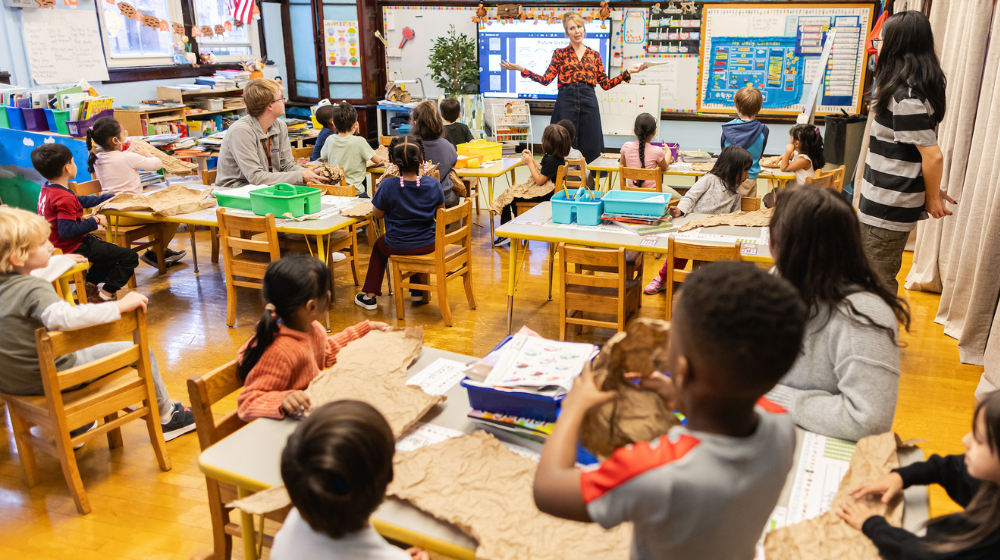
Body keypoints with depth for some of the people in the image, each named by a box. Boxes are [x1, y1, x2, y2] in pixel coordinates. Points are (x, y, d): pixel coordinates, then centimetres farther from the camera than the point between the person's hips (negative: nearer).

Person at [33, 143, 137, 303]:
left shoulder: (47, 189, 4)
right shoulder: (64, 198, -28)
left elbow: (79, 200, 18)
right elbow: (67, 231, -33)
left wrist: (108, 197, 24)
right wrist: (95, 221, -22)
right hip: (73, 248, -11)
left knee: (111, 250, 32)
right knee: (130, 257, -11)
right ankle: (105, 295, -3)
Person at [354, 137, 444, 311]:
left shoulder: (387, 186, -21)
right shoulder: (433, 184, -15)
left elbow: (377, 215, -7)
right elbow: (440, 214, -1)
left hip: (397, 246, -2)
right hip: (428, 245, 2)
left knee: (379, 246, 34)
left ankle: (370, 296, 35)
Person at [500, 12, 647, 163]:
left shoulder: (594, 55, 15)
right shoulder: (560, 54, 10)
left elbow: (606, 84, 12)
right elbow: (546, 79, 0)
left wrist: (627, 72, 6)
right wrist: (520, 69, -7)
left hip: (588, 102, 2)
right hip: (565, 101, -1)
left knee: (589, 148, 1)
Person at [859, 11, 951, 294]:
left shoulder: (906, 98, -20)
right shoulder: (913, 89, 12)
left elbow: (933, 155, -21)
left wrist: (933, 198, -7)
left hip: (887, 211, -10)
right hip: (887, 205, 10)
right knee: (880, 282, 20)